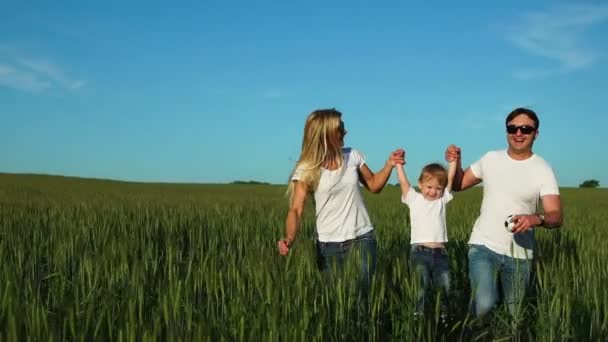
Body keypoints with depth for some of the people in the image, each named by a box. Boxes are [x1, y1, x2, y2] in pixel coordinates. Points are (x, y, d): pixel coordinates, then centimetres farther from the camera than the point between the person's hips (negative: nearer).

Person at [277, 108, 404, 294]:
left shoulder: (353, 156, 0)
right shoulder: (306, 170, -11)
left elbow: (374, 185, 13)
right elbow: (296, 210, -18)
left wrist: (389, 165, -3)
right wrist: (290, 238, -35)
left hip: (362, 237, 2)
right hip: (329, 243, -2)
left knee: (362, 290, 1)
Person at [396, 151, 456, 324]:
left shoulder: (442, 200, 14)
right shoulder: (414, 199, 10)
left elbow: (450, 179, 7)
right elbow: (403, 182, 0)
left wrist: (453, 159, 1)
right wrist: (398, 163, -3)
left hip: (440, 252, 3)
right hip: (420, 251, -3)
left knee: (446, 287, -4)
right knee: (424, 286, -15)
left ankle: (445, 317, 9)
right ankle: (419, 317, -6)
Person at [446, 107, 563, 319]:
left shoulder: (542, 170, -5)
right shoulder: (490, 159, 2)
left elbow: (555, 216, -14)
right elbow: (459, 185, 13)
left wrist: (536, 218, -37)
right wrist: (456, 163, -8)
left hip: (519, 254, 0)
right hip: (484, 246, 0)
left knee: (514, 315, 12)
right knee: (484, 305, -22)